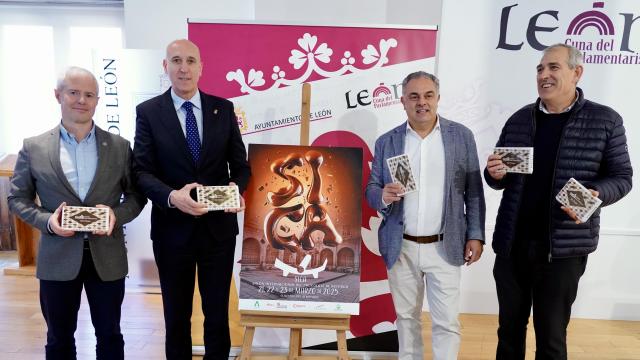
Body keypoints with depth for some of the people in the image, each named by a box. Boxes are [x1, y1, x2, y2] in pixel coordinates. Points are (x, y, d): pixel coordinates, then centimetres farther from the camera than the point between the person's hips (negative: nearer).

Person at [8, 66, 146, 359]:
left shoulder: (119, 146, 1)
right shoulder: (33, 147, -1)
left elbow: (137, 194, 5)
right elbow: (17, 199, 5)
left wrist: (116, 214, -15)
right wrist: (47, 221, -14)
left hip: (107, 256, 0)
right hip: (57, 257, 0)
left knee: (109, 334, 15)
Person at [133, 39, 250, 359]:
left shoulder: (223, 108, 3)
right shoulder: (148, 112, -1)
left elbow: (240, 164, 4)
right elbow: (142, 171, -8)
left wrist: (235, 187, -18)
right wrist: (172, 196, -27)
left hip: (219, 227, 1)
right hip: (172, 228, -1)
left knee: (218, 312, 15)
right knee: (176, 316, 17)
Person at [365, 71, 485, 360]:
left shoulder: (461, 136, 0)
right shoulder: (386, 142, 2)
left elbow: (474, 191, 2)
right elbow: (371, 189, 4)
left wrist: (476, 235, -2)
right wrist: (384, 196, -18)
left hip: (444, 247, -1)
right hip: (401, 248, 2)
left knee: (446, 322, 3)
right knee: (406, 317, 15)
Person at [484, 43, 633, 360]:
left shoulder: (605, 121, -3)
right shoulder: (519, 119, 7)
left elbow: (621, 177, 0)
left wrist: (595, 195, -21)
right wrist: (495, 174, -11)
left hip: (564, 247, -3)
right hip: (512, 244, 3)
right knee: (509, 328, 16)